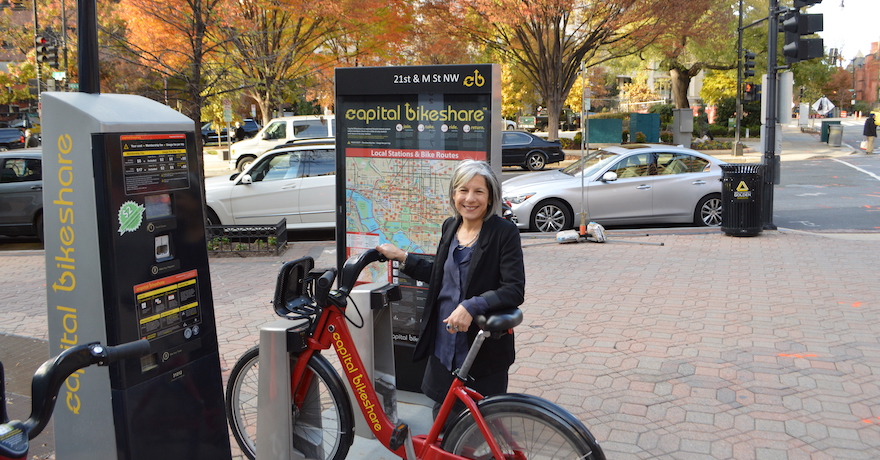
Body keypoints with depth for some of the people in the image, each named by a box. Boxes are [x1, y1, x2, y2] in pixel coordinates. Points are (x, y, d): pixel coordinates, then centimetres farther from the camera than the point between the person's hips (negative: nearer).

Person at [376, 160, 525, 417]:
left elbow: (514, 290, -20)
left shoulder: (504, 232, -13)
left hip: (485, 351, -6)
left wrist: (472, 306, -31)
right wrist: (402, 258, 15)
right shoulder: (450, 226, 7)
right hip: (443, 346, 6)